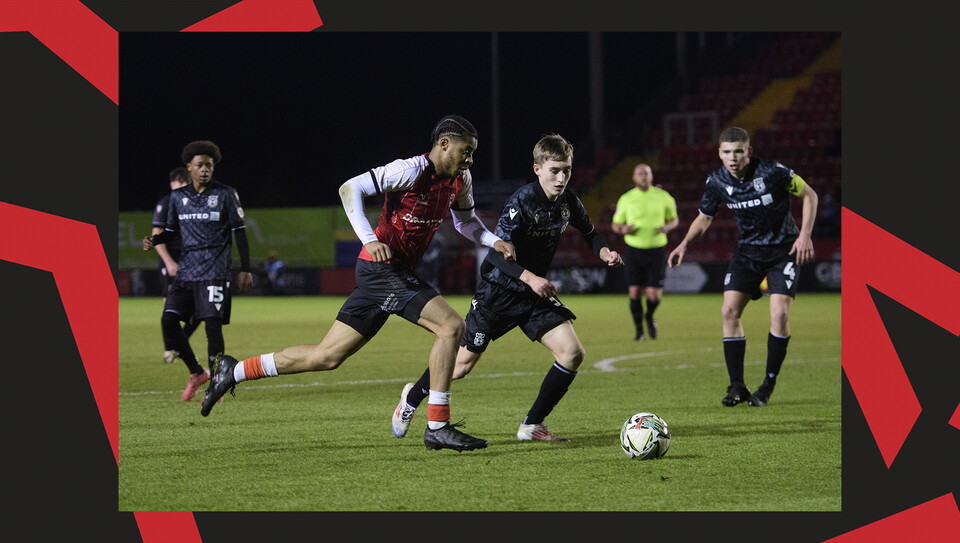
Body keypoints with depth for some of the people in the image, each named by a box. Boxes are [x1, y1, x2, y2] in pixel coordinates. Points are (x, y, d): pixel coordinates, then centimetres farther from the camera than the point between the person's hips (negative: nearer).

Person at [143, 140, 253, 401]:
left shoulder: (226, 194, -1)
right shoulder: (178, 197, 11)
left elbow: (239, 232, 0)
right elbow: (172, 230, 20)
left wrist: (245, 269, -5)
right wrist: (154, 240, -2)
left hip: (214, 271, -5)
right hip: (186, 270, 5)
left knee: (212, 324, -11)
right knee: (169, 320, -6)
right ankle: (196, 373, 12)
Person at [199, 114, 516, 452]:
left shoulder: (460, 180, 9)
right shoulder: (411, 170, -15)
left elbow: (465, 220, 27)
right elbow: (350, 188, -17)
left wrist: (493, 241, 8)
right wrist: (370, 240, -27)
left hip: (399, 273, 8)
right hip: (383, 264, -8)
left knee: (326, 357, 7)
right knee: (451, 326, -18)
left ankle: (234, 372, 16)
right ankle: (438, 427, -14)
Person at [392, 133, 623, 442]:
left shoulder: (567, 202, -4)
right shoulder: (521, 202, -23)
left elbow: (589, 233, 15)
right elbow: (496, 252, -27)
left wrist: (604, 253, -6)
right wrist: (529, 278, -40)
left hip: (535, 292, 5)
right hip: (498, 292, -5)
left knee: (572, 352, -14)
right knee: (462, 365, 7)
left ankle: (532, 425, -2)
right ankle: (413, 397, 37)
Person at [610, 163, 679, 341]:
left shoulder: (663, 197, 3)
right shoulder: (626, 199, 2)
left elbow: (674, 219, 15)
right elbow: (615, 224, 10)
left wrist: (667, 227, -8)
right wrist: (623, 229, -13)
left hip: (657, 251, 0)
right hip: (633, 251, 0)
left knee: (654, 296, -6)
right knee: (634, 292, -3)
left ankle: (649, 316, 28)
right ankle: (639, 329, 17)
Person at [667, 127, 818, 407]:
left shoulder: (773, 172, -21)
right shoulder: (717, 181, -9)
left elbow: (809, 195, -8)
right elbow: (705, 216, 9)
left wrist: (805, 235, -16)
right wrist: (685, 244, -7)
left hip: (784, 250, -4)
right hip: (747, 251, 4)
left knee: (779, 314, -16)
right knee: (729, 310, -9)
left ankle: (768, 386, -2)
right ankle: (737, 386, -1)